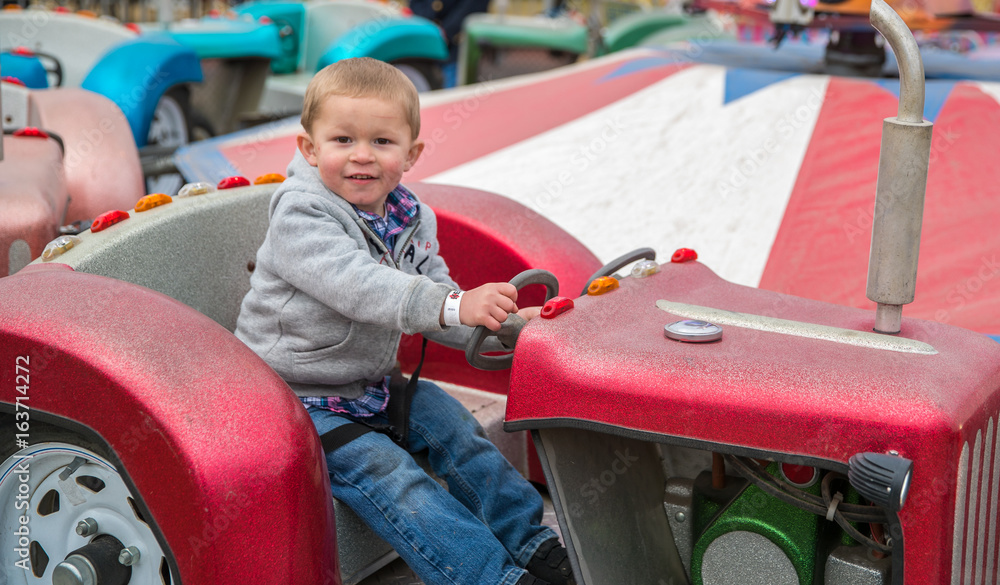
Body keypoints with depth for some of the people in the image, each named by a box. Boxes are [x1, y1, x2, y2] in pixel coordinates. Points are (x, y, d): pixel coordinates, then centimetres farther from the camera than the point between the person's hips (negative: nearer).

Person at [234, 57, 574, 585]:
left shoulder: (411, 221, 3)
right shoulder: (300, 216, -21)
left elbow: (431, 310, 7)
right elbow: (356, 285, -36)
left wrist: (501, 325, -11)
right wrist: (454, 305, -47)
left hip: (368, 385, 8)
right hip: (297, 402, -7)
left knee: (449, 422, -4)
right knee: (386, 473, -21)